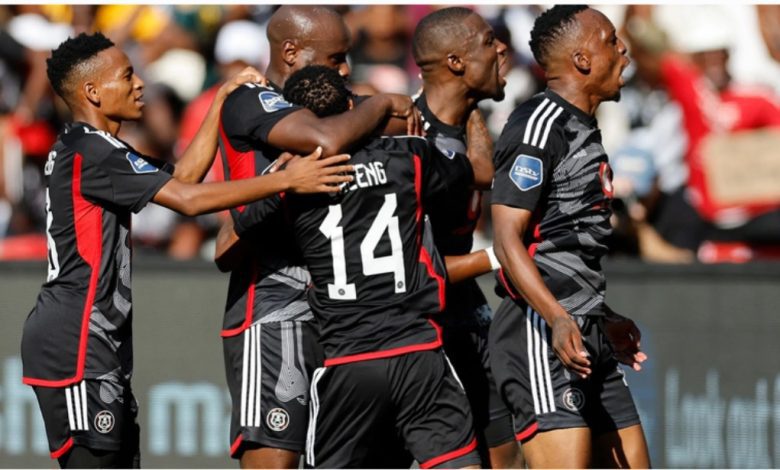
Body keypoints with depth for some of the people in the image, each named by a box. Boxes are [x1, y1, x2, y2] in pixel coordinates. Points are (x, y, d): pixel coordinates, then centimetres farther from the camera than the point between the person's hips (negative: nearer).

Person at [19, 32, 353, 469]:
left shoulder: (85, 150, 16)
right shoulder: (91, 153, -16)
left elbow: (183, 174, 16)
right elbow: (190, 199, -24)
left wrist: (224, 98, 12)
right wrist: (286, 179, -23)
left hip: (95, 340, 11)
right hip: (75, 345, -11)